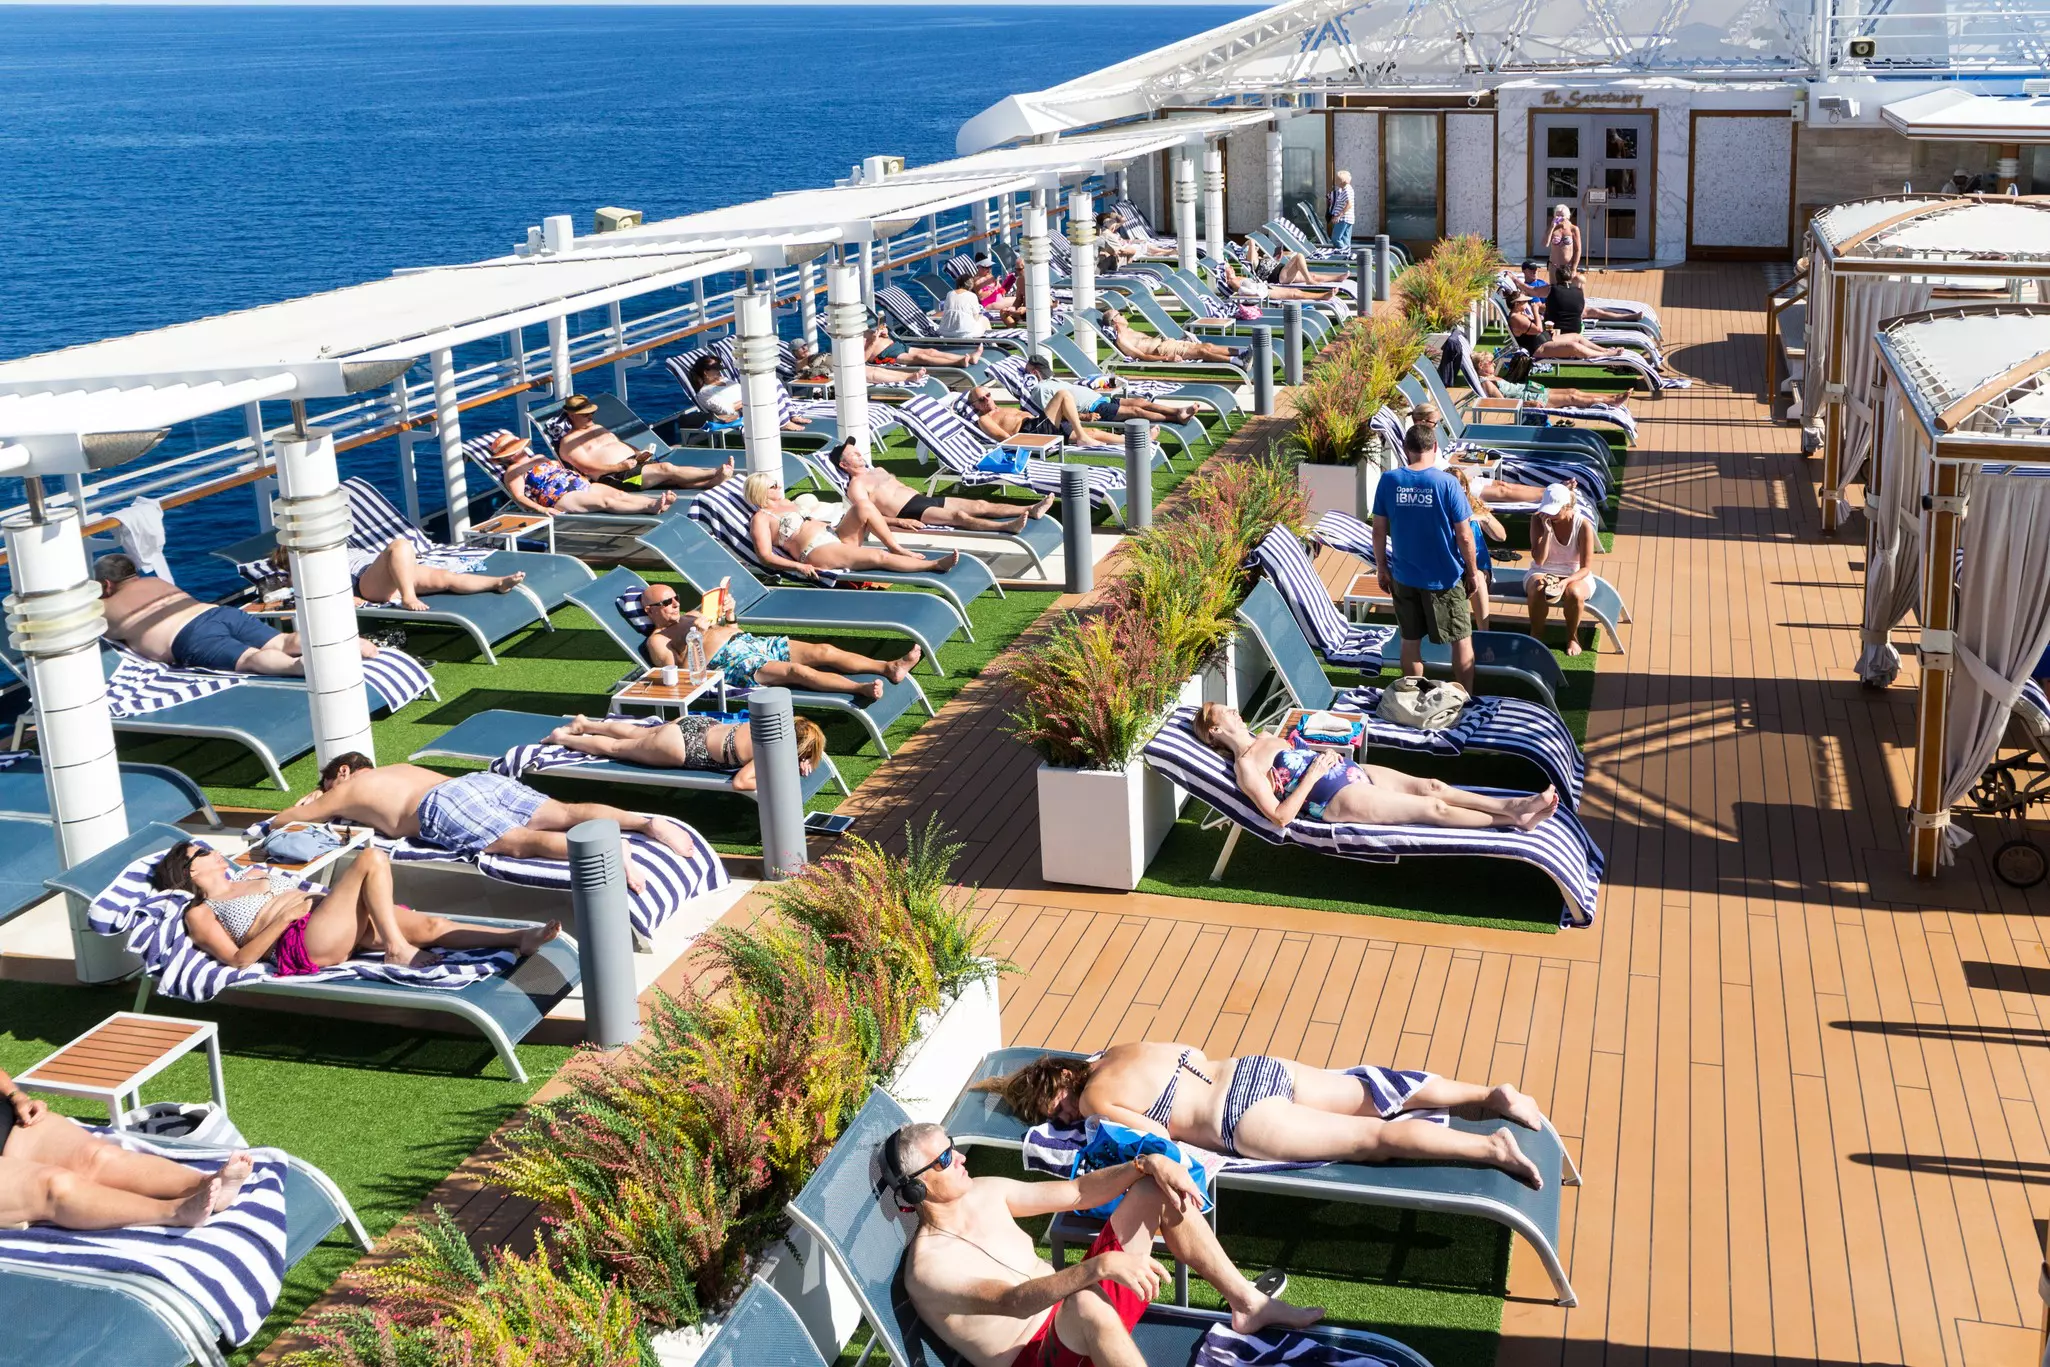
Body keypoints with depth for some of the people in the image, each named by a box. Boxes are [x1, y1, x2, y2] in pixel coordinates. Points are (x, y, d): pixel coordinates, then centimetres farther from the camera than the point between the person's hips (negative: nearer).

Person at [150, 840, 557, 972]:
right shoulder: (200, 914, 10)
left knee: (428, 925, -12)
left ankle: (518, 938, -20)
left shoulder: (253, 876, 33)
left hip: (332, 923, 7)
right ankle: (398, 950, -23)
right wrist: (282, 917, -14)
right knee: (372, 859, -21)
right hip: (305, 943, -7)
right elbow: (238, 958, -5)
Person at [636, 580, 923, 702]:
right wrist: (693, 637, -19)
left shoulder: (688, 616, 28)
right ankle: (862, 688, -46)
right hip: (733, 664, -9)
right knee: (797, 670, -32)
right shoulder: (657, 640, 5)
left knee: (824, 651, -8)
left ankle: (890, 667, -15)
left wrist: (727, 618, 10)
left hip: (752, 642, 9)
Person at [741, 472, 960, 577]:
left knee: (863, 504, -16)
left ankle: (897, 548, -13)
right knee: (879, 556, -27)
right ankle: (934, 565, -26)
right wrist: (798, 566, -24)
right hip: (817, 552, -9)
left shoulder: (786, 504, 26)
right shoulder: (761, 518, 0)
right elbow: (766, 555, -11)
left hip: (835, 534, 9)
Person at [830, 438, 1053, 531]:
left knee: (979, 504, -3)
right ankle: (1007, 526, -49)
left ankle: (1031, 510, -10)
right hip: (909, 512, -9)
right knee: (958, 515, -31)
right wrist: (900, 521, -24)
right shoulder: (857, 485, -4)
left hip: (922, 498, 9)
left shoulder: (877, 470, 24)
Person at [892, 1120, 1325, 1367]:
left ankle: (1248, 1303, 11)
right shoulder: (928, 1267, -21)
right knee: (1087, 1306, -45)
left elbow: (1077, 1192, 8)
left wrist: (1149, 1164, -8)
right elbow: (1015, 1302, -38)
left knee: (1153, 1189, 4)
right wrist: (1100, 1266, -51)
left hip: (1071, 1318, 9)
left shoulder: (983, 1193, 5)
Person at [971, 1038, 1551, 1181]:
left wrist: (1111, 1120, 1)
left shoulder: (1096, 1098, -5)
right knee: (1383, 1095, 8)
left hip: (1244, 1117, -8)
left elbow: (1159, 1139, -14)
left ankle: (1491, 1147, -20)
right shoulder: (1119, 1051, 20)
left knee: (1372, 1138, -12)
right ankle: (1492, 1094, 2)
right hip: (1258, 1067, 8)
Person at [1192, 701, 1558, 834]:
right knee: (1432, 807, -10)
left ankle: (1512, 805, -6)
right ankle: (1511, 822, -3)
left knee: (1430, 786, -5)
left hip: (1349, 772, 9)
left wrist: (1326, 755, 4)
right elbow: (1280, 815, -20)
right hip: (1337, 798, -9)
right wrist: (1313, 774, -18)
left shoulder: (1264, 739, 15)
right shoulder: (1245, 767, -12)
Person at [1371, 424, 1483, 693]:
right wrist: (1473, 571, 1)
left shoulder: (1388, 481, -8)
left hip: (1404, 577, 3)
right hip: (1445, 578, -3)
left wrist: (1381, 567, 11)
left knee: (1410, 640, 16)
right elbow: (1464, 536, -12)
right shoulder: (1447, 483, -16)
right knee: (1462, 640, 12)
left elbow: (1379, 530, -2)